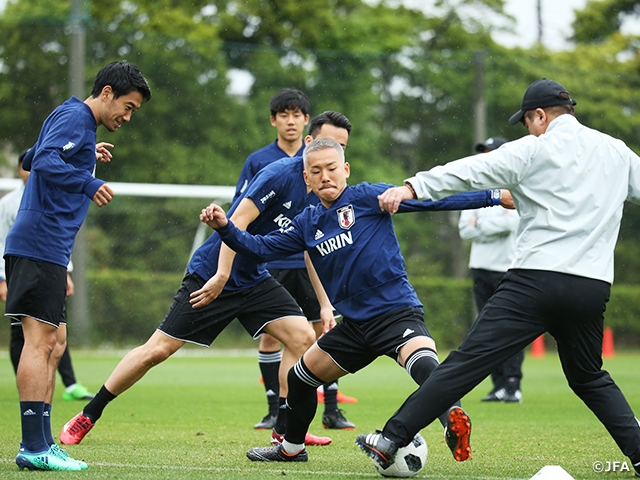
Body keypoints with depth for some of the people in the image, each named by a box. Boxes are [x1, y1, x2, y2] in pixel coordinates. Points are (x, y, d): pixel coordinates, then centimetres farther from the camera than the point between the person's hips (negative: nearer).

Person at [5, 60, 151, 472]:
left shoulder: (77, 122, 23)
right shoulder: (75, 117, -8)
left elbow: (32, 159, 35)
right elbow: (44, 162, -25)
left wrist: (83, 159, 37)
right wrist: (88, 183, -34)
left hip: (48, 251, 11)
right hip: (40, 247, -11)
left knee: (53, 342, 11)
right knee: (41, 340, -12)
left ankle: (40, 443, 12)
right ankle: (34, 447, -14)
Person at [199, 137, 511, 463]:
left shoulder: (367, 198, -9)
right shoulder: (308, 223, 9)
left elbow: (429, 199, -13)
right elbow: (261, 249, 10)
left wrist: (493, 197, -19)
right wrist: (224, 227, -7)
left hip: (396, 311, -7)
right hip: (355, 324, 7)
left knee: (424, 366, -38)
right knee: (299, 378, 21)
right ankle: (291, 448, 42)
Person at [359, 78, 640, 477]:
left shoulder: (534, 149, 2)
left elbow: (471, 171, -6)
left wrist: (412, 187, -8)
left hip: (536, 279, -4)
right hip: (592, 288, 5)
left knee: (467, 362, -8)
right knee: (590, 378, 24)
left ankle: (393, 438, -9)